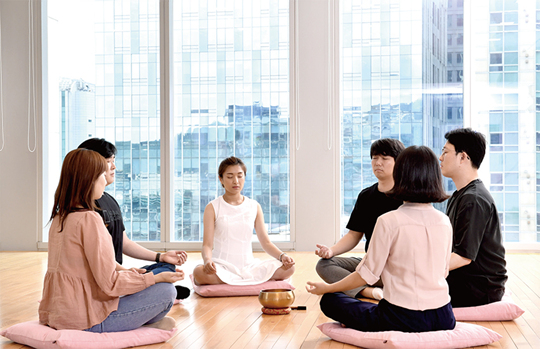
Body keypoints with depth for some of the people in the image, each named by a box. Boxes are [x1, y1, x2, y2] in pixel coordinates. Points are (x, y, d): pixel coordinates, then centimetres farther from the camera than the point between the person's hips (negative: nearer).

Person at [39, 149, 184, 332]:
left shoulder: (59, 217, 8)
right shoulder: (89, 219, -19)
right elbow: (110, 284, -20)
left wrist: (124, 272, 16)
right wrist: (157, 278, -9)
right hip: (86, 320, -10)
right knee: (166, 291, -3)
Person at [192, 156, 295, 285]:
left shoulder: (254, 207, 11)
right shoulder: (212, 208, 2)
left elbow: (266, 242, 9)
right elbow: (207, 244, -6)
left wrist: (282, 256, -11)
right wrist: (207, 260, -29)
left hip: (248, 265, 3)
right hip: (222, 265, -3)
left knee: (288, 268, -21)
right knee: (199, 272, -38)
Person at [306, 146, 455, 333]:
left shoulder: (389, 221, -13)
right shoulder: (445, 222, 2)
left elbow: (367, 274, -8)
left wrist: (327, 288, 8)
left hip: (402, 318, -6)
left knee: (329, 301, 11)